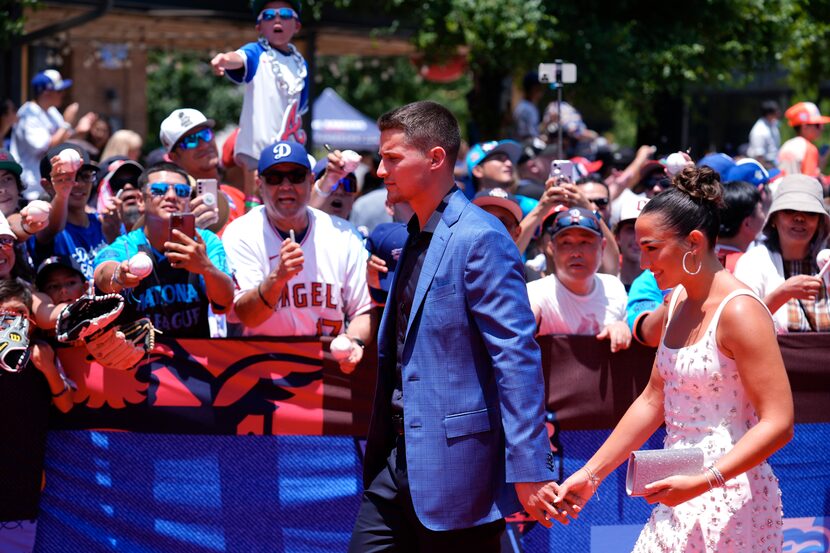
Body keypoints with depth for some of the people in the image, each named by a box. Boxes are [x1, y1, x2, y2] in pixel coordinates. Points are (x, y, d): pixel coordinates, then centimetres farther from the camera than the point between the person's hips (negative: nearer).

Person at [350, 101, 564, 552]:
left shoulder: (480, 239, -14)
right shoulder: (414, 240, 15)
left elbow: (518, 359, -18)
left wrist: (527, 471, -22)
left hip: (455, 462, -9)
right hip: (397, 462, 9)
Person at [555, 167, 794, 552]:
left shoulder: (738, 311, -15)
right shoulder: (678, 301, 11)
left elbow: (778, 423, -19)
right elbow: (652, 401, 18)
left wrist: (703, 482, -27)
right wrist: (591, 474, 13)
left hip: (729, 500, -8)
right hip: (679, 500, 8)